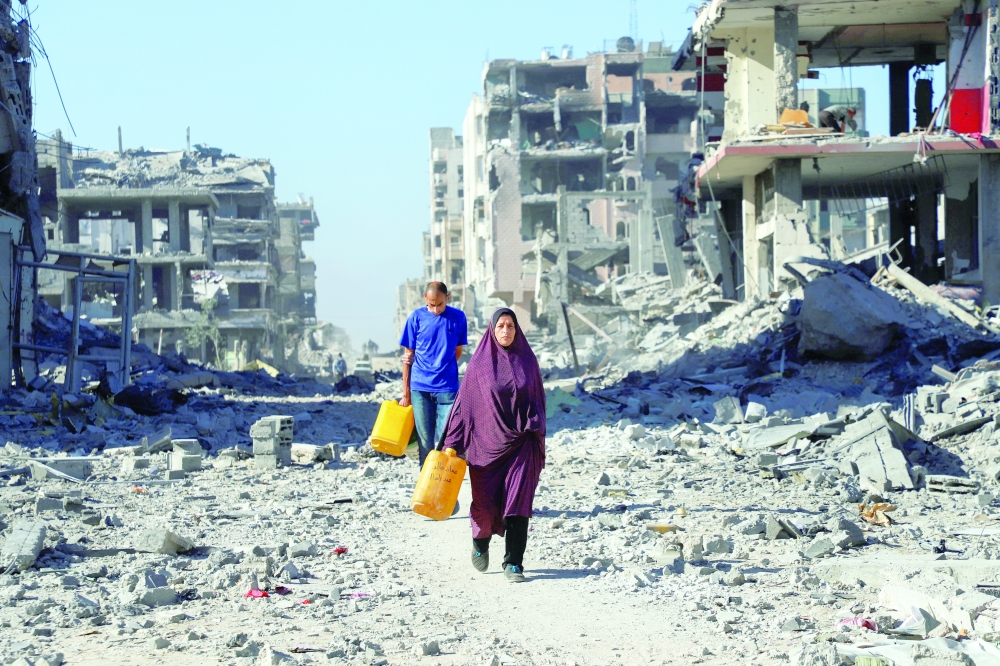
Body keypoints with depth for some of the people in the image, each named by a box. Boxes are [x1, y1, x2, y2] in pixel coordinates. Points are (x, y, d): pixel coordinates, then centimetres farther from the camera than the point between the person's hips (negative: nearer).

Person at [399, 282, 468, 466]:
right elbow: (408, 357, 4)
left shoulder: (458, 317, 1)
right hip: (420, 388, 0)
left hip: (447, 388, 0)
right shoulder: (416, 318, 0)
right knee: (425, 442, 7)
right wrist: (406, 393, 3)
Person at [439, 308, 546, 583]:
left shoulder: (527, 360, 5)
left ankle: (513, 563, -2)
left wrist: (536, 438, 5)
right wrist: (452, 444, -2)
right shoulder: (480, 362, 0)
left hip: (521, 443, 1)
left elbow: (537, 400, 11)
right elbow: (465, 403, 1)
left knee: (517, 501, -8)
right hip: (487, 441, -1)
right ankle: (481, 539, 30)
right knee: (485, 503, -3)